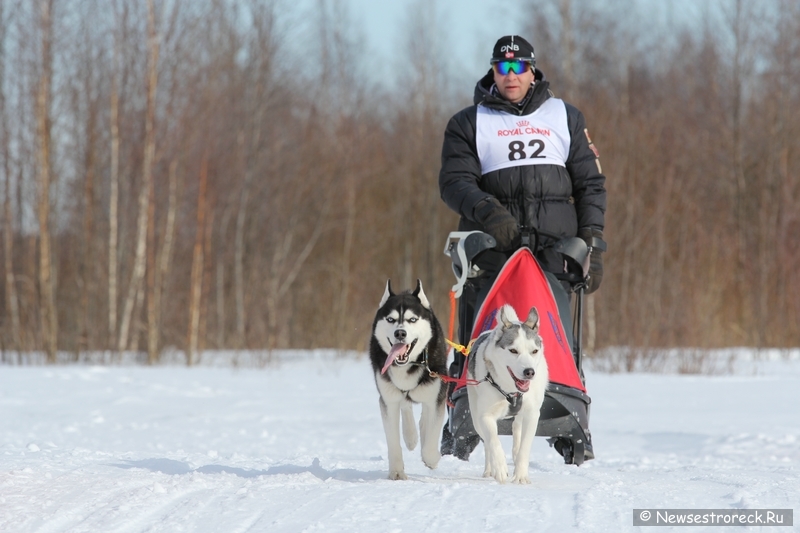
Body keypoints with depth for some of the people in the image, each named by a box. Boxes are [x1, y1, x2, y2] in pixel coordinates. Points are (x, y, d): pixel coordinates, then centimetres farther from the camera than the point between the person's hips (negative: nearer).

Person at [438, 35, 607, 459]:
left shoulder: (565, 118, 18)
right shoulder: (469, 123, 14)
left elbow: (590, 183, 16)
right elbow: (454, 181, 2)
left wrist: (592, 243, 5)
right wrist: (488, 212, -18)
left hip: (553, 246, 1)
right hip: (492, 245, 0)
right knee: (479, 339, -8)